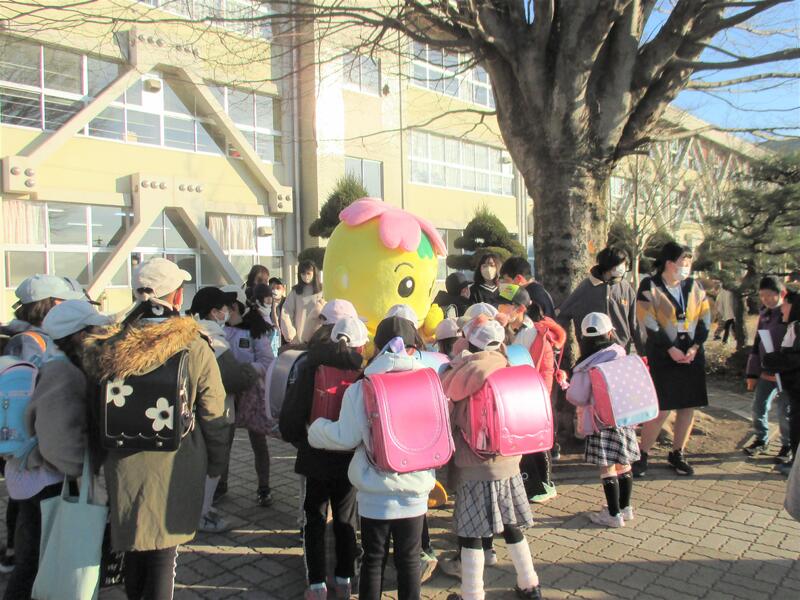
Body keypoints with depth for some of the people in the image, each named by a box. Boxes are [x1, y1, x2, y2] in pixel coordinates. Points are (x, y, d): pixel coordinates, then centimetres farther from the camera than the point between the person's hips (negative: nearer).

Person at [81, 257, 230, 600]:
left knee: (133, 547, 23)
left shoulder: (108, 348, -6)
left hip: (125, 467, 3)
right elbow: (214, 415, -9)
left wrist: (103, 458, 19)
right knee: (164, 550, 12)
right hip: (175, 469, -3)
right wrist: (217, 463, 6)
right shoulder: (195, 349, -15)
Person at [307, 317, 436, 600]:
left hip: (375, 495, -1)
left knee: (373, 559, 15)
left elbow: (345, 437, -11)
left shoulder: (361, 388, -10)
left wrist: (316, 428, 8)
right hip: (414, 493, 1)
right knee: (409, 560, 16)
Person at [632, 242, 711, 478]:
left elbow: (704, 319, 8)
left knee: (689, 406, 8)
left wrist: (695, 346, -5)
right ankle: (642, 455, 9)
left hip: (691, 355, 5)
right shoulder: (649, 287, -5)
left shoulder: (694, 286, 10)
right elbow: (648, 323, -10)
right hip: (662, 357, -5)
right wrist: (671, 349, -13)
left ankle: (677, 454, 24)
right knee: (661, 410, -7)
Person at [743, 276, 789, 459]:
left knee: (785, 411, 5)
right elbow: (757, 344, 13)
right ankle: (761, 440, 26)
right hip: (766, 372, 5)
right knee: (759, 407, 8)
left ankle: (788, 445, 25)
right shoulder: (764, 314, 9)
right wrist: (752, 373, 11)